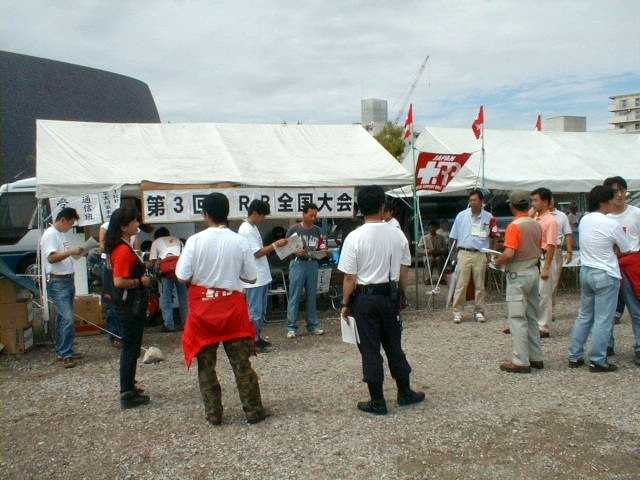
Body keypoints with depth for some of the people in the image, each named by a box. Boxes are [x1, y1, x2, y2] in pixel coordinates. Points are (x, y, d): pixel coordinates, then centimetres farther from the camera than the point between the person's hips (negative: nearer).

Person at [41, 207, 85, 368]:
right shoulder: (50, 234, -12)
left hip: (68, 280, 10)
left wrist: (76, 252, 12)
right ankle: (66, 355, -8)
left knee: (62, 318, 14)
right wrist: (71, 251, -29)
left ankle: (61, 351, 21)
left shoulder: (62, 234, 17)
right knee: (67, 319, -13)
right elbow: (51, 257, -22)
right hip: (57, 282, -10)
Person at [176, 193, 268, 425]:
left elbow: (182, 276, -12)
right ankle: (253, 411, 19)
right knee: (241, 363, 10)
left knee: (206, 364, 13)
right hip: (232, 306, 1)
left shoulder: (195, 241, -11)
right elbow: (251, 277, -1)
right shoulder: (241, 242, -7)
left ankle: (213, 414, 19)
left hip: (203, 307, -1)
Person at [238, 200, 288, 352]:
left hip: (262, 277, 10)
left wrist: (274, 246, 11)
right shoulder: (246, 230, -17)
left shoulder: (253, 227, 14)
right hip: (254, 279, -10)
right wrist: (275, 245, -13)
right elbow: (257, 253, -18)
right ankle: (253, 342, 5)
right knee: (255, 312, -3)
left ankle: (258, 338, 26)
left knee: (261, 311, 17)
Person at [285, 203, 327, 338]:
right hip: (298, 264, -4)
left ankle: (313, 325, 19)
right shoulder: (294, 229, -2)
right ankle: (291, 327, 2)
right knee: (294, 297, -3)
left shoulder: (317, 230, 11)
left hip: (313, 264, 4)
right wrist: (296, 252, -18)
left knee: (312, 296, 10)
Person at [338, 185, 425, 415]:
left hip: (364, 298, -4)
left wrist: (345, 305, -1)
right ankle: (405, 393, 30)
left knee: (370, 350, 6)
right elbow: (403, 272, 5)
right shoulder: (398, 234, -3)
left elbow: (350, 278, -12)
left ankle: (377, 402, 14)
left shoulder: (355, 237, -15)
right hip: (390, 296, 4)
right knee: (394, 346, 18)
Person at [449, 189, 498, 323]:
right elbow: (455, 237, 8)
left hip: (480, 255, 1)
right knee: (461, 284, -2)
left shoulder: (488, 217, 3)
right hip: (464, 253, -1)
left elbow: (492, 237, 9)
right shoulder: (461, 216, 3)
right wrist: (457, 252, 2)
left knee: (480, 285, 8)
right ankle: (457, 311, 5)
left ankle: (479, 311, 19)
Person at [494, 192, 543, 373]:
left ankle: (521, 361, -1)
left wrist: (497, 261, -7)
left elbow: (509, 254, -24)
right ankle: (536, 357, 22)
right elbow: (538, 251, 15)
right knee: (532, 317, 15)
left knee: (517, 318, -3)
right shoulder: (536, 225, 7)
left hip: (518, 275, -8)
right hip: (534, 271, 8)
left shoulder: (514, 226, -17)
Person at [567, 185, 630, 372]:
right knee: (603, 320, 2)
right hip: (605, 275, -7)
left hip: (585, 271, 7)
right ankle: (597, 361, 7)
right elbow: (626, 250, -1)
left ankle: (575, 356, 19)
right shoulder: (612, 225, -15)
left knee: (584, 315, 15)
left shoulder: (584, 220, 3)